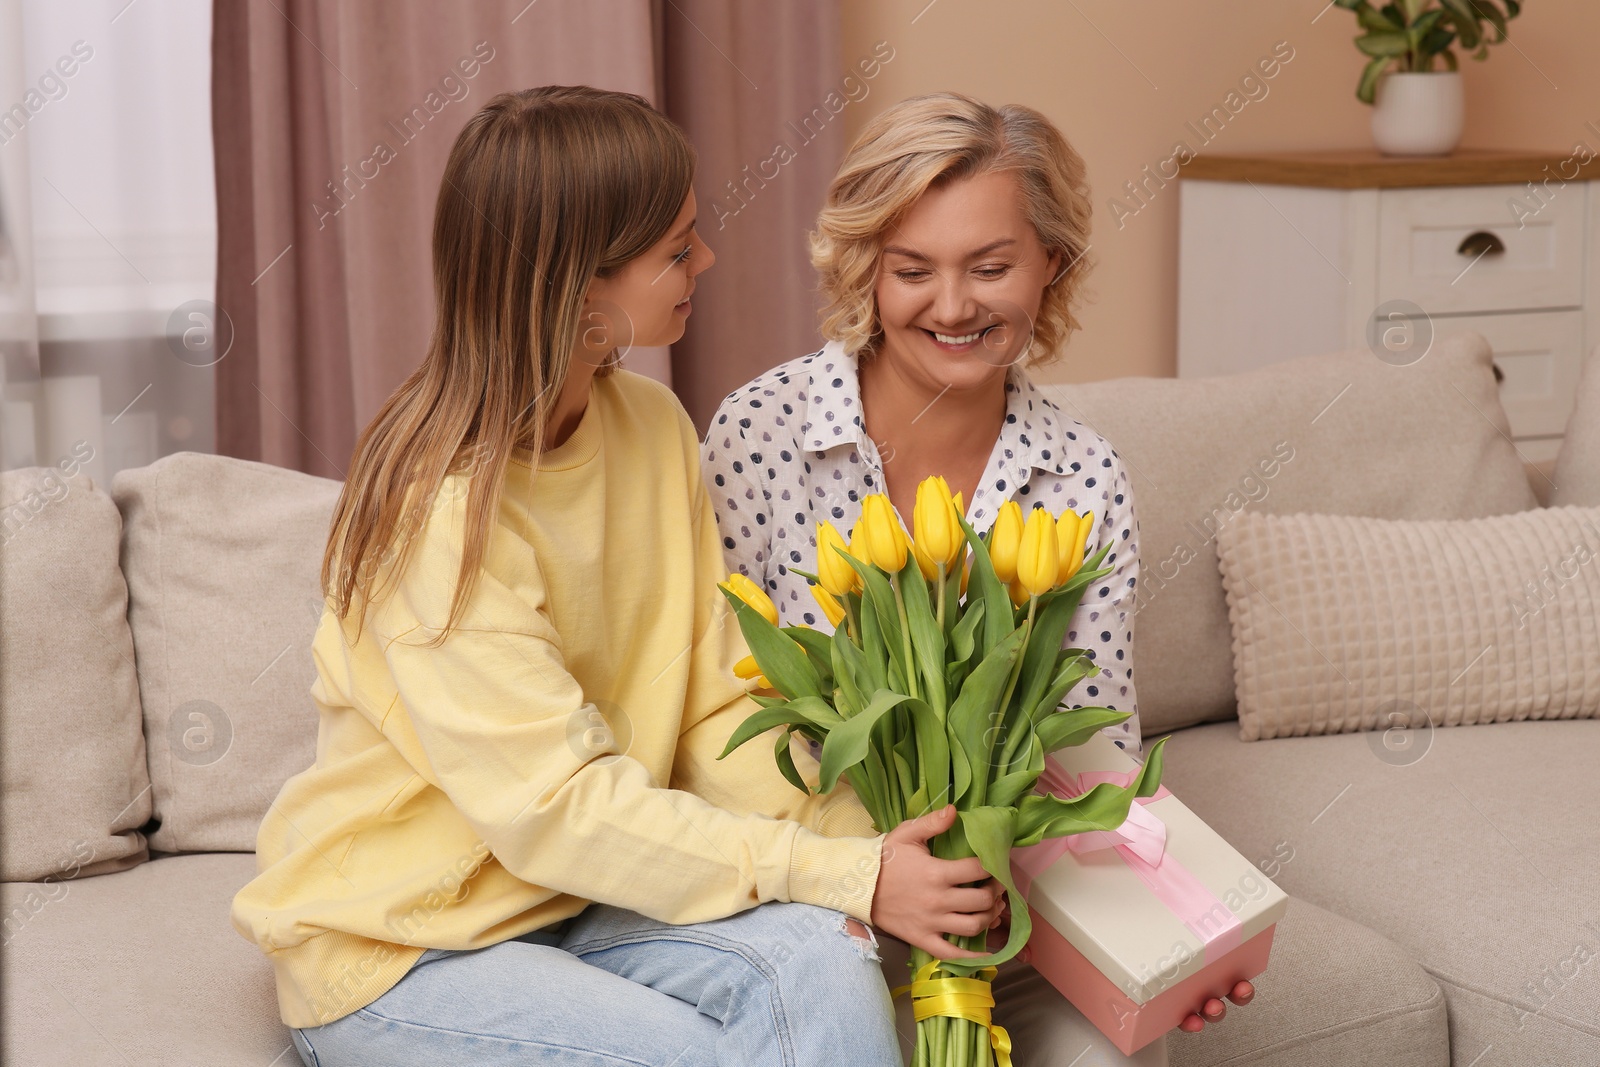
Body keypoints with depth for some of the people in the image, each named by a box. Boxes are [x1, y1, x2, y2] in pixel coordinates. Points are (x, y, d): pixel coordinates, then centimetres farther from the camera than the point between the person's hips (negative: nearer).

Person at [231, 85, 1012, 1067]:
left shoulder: (654, 426, 0)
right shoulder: (438, 509, -23)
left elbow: (716, 700, -2)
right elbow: (558, 806, -25)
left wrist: (855, 845, -18)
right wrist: (844, 876, -26)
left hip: (577, 895, 6)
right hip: (396, 939, -5)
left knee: (816, 958, -21)